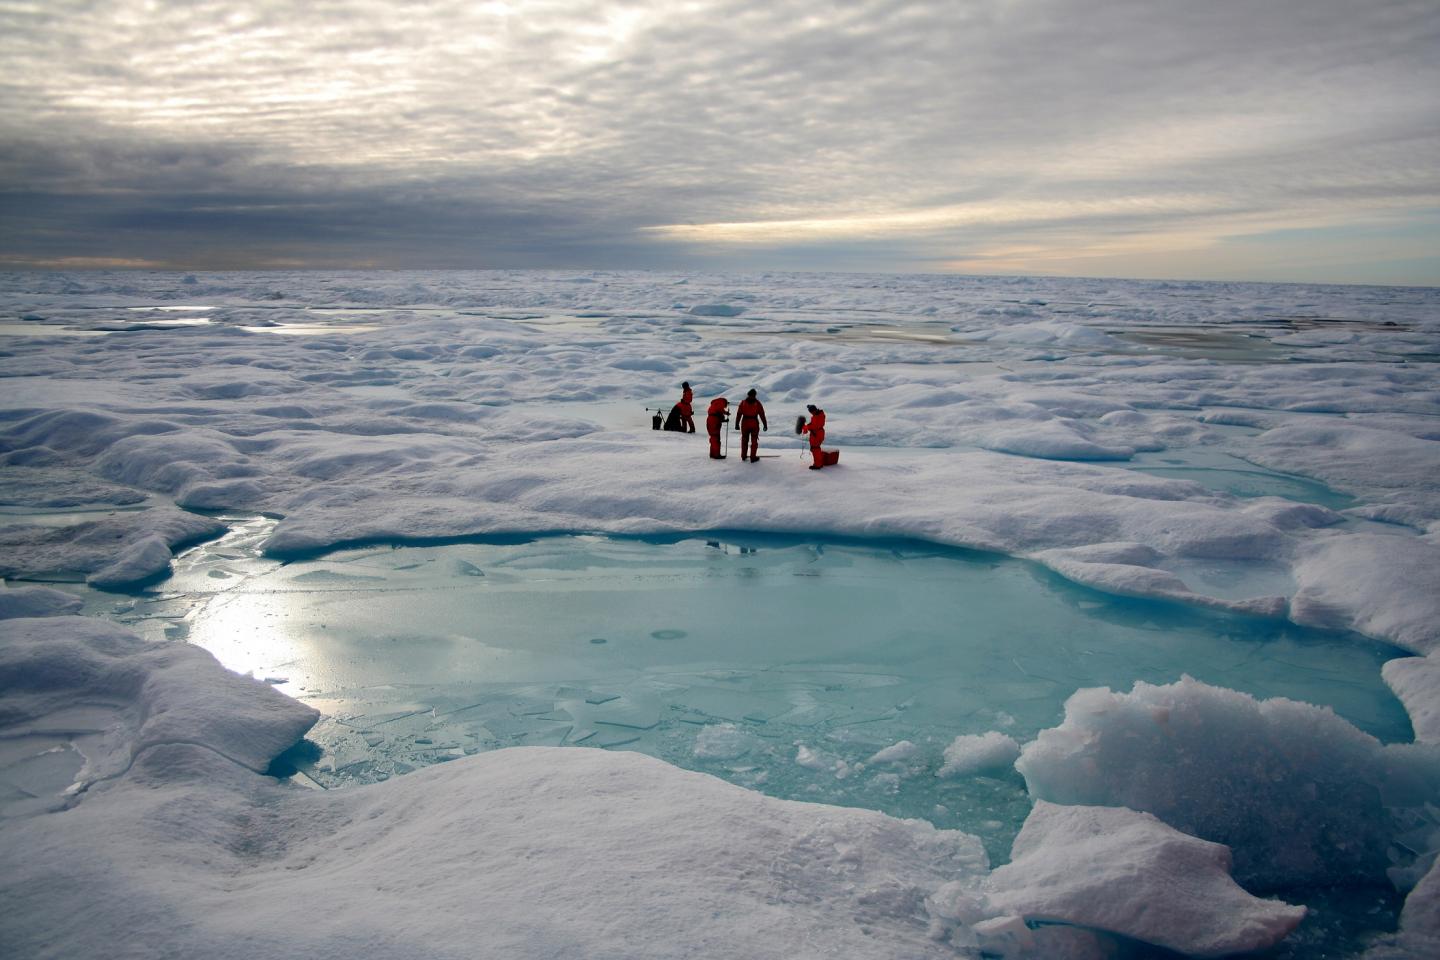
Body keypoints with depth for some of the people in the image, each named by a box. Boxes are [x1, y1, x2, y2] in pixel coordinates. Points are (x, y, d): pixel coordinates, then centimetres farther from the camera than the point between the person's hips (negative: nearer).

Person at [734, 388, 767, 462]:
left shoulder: (743, 402, 3)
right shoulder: (757, 403, -2)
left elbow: (739, 414, 1)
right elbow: (762, 414, -3)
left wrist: (737, 424, 7)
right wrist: (765, 425, 2)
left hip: (745, 423, 2)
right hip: (754, 423, -2)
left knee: (744, 440, 16)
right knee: (754, 440, 5)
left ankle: (743, 456, 22)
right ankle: (753, 457, 0)